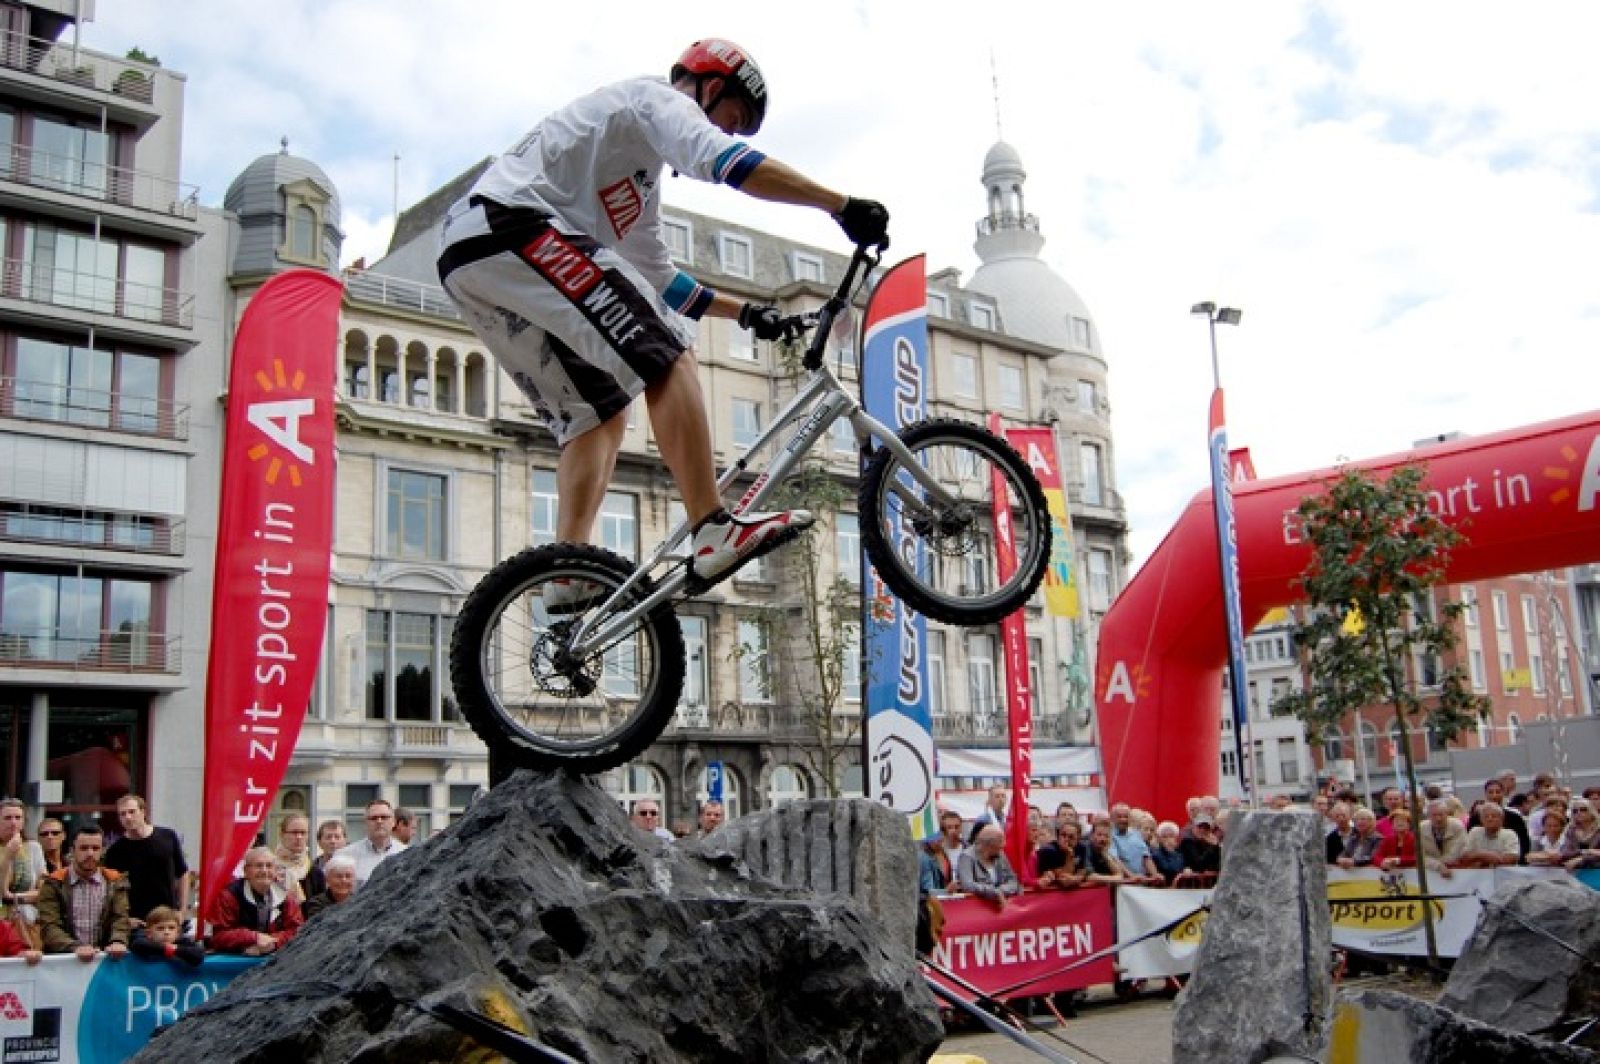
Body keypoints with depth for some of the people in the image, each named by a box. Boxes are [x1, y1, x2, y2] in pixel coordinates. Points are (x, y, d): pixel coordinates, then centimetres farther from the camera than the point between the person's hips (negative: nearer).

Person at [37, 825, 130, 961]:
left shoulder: (115, 882, 9)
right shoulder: (54, 883, 4)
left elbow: (120, 920, -1)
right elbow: (49, 927, -6)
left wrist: (118, 942, -23)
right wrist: (75, 947, -24)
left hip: (103, 958, 1)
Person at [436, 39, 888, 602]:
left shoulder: (639, 173, 34)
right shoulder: (658, 98, 5)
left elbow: (663, 282, 38)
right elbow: (726, 161, -16)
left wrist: (745, 311, 32)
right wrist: (842, 205, -18)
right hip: (513, 228, -10)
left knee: (596, 413, 11)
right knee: (665, 358, -16)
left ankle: (568, 580, 2)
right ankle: (714, 535, -25)